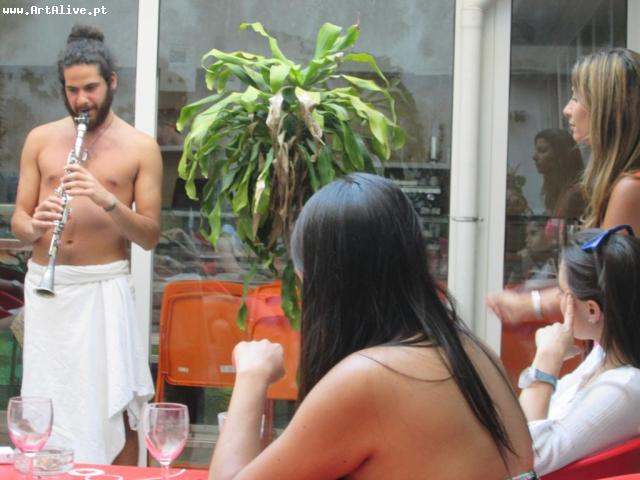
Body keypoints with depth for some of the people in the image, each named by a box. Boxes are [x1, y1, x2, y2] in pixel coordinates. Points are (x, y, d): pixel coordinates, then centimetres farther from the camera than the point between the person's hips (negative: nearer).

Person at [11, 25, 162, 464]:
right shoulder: (40, 139, 9)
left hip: (104, 286, -2)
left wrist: (107, 200, -20)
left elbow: (150, 236, -3)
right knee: (47, 406, 5)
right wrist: (34, 225, -15)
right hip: (45, 285, 3)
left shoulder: (140, 147, 2)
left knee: (113, 410, -3)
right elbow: (18, 221, 9)